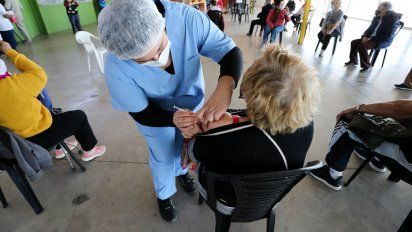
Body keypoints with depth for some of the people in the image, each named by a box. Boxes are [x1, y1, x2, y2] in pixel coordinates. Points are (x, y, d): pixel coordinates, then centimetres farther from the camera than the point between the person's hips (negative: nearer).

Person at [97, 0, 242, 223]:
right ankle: (163, 195, 55)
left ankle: (181, 171, 66)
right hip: (155, 115, -2)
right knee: (163, 157, 19)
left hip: (193, 102, 3)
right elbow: (140, 113, -23)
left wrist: (224, 87, -50)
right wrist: (174, 119, -43)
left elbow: (231, 52, -29)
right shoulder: (116, 67, -35)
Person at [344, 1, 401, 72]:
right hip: (373, 38, 8)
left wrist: (371, 39, -24)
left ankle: (367, 65, -14)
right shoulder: (377, 17, 2)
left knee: (362, 46, -31)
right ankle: (353, 60, 12)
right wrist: (364, 36, -9)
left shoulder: (393, 20, -18)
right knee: (354, 42, -5)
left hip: (384, 41, -8)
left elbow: (388, 37, -22)